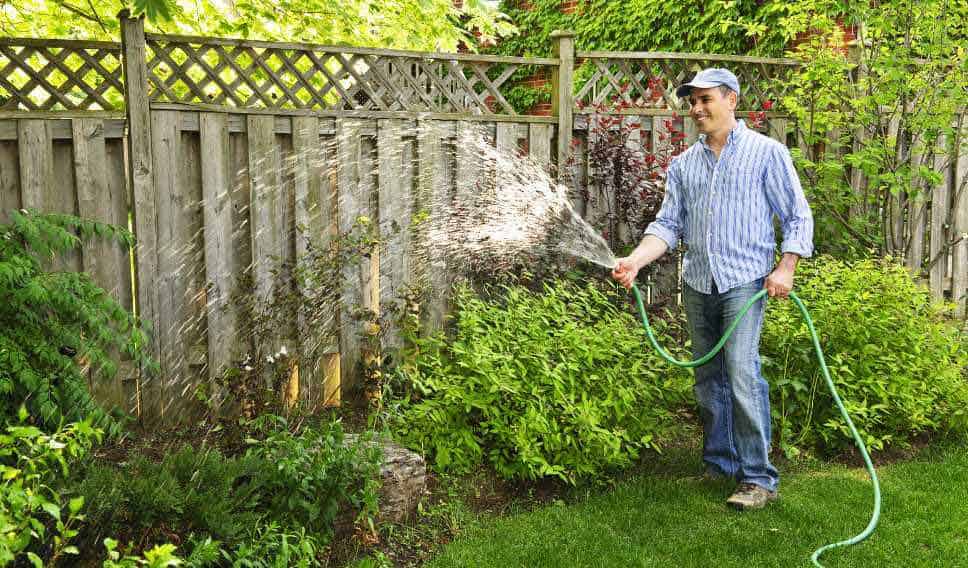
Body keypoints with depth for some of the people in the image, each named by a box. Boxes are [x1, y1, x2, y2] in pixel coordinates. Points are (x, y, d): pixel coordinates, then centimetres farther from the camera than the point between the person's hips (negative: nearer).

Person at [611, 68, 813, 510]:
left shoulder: (767, 153, 2)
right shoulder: (683, 164, 14)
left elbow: (797, 217, 2)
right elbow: (668, 224, 8)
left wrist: (786, 267, -11)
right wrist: (635, 260, -8)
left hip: (744, 279, -5)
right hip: (697, 284, 5)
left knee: (742, 374, -14)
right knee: (708, 379, 9)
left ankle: (759, 478, -7)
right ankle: (719, 464, 22)